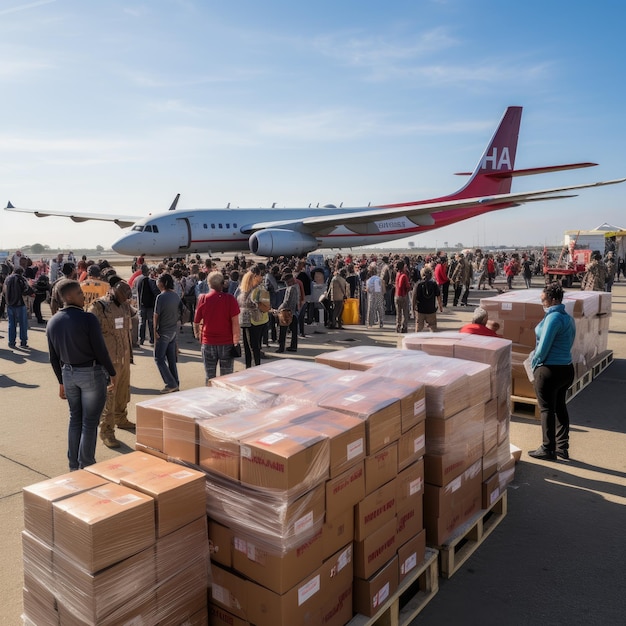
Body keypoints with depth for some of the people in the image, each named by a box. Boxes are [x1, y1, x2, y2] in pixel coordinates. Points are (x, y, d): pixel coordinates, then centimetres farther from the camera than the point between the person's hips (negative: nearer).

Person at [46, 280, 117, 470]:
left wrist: (61, 381, 19)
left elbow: (54, 358, 9)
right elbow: (101, 350, -16)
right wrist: (112, 373, -3)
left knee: (75, 419, 18)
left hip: (68, 374, 7)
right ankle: (86, 467, 12)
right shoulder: (87, 319, -18)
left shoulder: (52, 322, 3)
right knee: (89, 422, 4)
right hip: (91, 373, -6)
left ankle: (73, 465, 26)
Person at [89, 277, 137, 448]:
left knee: (123, 392, 20)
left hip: (124, 358, 7)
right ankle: (106, 431, 9)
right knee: (108, 396, -1)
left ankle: (121, 419, 39)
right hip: (108, 360, -7)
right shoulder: (99, 307, -12)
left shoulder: (125, 306, 9)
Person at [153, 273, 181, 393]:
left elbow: (156, 316, -14)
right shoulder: (176, 296, 3)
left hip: (163, 332, -7)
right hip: (173, 331, 7)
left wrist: (155, 330, -6)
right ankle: (175, 384, 18)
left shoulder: (161, 297, -17)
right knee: (172, 359, 14)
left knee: (159, 358, 3)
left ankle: (171, 384, -1)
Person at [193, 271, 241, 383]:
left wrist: (197, 334, 22)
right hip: (227, 343, -1)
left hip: (208, 343, 1)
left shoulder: (203, 299, -3)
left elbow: (196, 321, 5)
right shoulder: (230, 299, -8)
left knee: (209, 378, 10)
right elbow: (235, 322, -12)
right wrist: (236, 341, -5)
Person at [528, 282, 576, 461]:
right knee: (560, 408, 16)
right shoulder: (568, 318, 10)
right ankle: (562, 448, 23)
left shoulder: (553, 318, -18)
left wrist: (534, 363, -5)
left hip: (549, 370, -9)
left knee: (547, 409, 2)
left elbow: (544, 346, -21)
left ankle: (548, 449, 10)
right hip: (566, 368, 9)